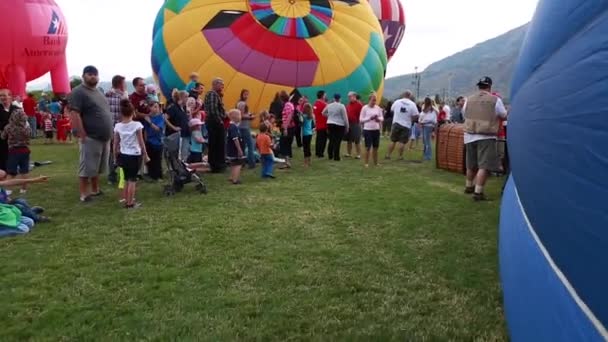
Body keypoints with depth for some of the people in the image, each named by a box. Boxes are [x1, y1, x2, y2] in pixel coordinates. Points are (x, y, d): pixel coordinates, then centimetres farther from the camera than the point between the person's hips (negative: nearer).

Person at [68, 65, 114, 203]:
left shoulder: (98, 92, 17)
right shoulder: (78, 92, -10)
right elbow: (74, 114, -17)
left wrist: (109, 133, 17)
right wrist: (82, 135, -20)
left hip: (104, 137, 8)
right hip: (91, 138, -8)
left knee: (98, 167, 16)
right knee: (88, 167, -2)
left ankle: (95, 190, 27)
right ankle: (84, 194, 6)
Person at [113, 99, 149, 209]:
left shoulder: (118, 126, -1)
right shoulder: (137, 125, -11)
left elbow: (115, 144, 4)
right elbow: (141, 143, -9)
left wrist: (116, 157, 16)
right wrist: (145, 155, 1)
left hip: (123, 156, 4)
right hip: (135, 156, -4)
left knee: (127, 179, 18)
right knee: (132, 179, 3)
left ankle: (127, 200, 27)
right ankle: (130, 203, 5)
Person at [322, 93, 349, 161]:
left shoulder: (329, 105, 6)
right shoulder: (341, 106, -9)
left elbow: (323, 113, 22)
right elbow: (345, 117, -7)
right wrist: (347, 126, 0)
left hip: (330, 124, 5)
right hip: (339, 125, -5)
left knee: (331, 140, 13)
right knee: (337, 141, -2)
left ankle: (330, 156, 19)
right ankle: (336, 157, -1)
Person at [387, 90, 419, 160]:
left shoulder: (397, 102, -1)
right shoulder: (412, 104, -7)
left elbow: (392, 110, 13)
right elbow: (416, 116, -10)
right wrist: (411, 120, 8)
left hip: (396, 123, 2)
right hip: (406, 125, -2)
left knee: (393, 141, 10)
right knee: (402, 142, 3)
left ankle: (388, 155, 14)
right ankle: (400, 156, 5)